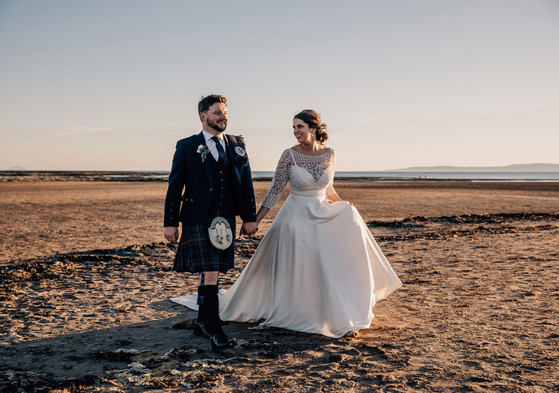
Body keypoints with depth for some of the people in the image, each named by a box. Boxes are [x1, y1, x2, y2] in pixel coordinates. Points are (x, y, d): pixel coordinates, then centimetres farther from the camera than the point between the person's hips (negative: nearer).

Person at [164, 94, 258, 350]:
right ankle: (215, 332, -4)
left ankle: (202, 323, 30)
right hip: (197, 221, -4)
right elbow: (175, 186, 0)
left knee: (212, 273, 14)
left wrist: (250, 218, 6)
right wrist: (170, 222, -4)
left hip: (225, 221, 4)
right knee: (209, 275, -9)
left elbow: (246, 183, 10)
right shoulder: (187, 147, 1)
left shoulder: (237, 145, 10)